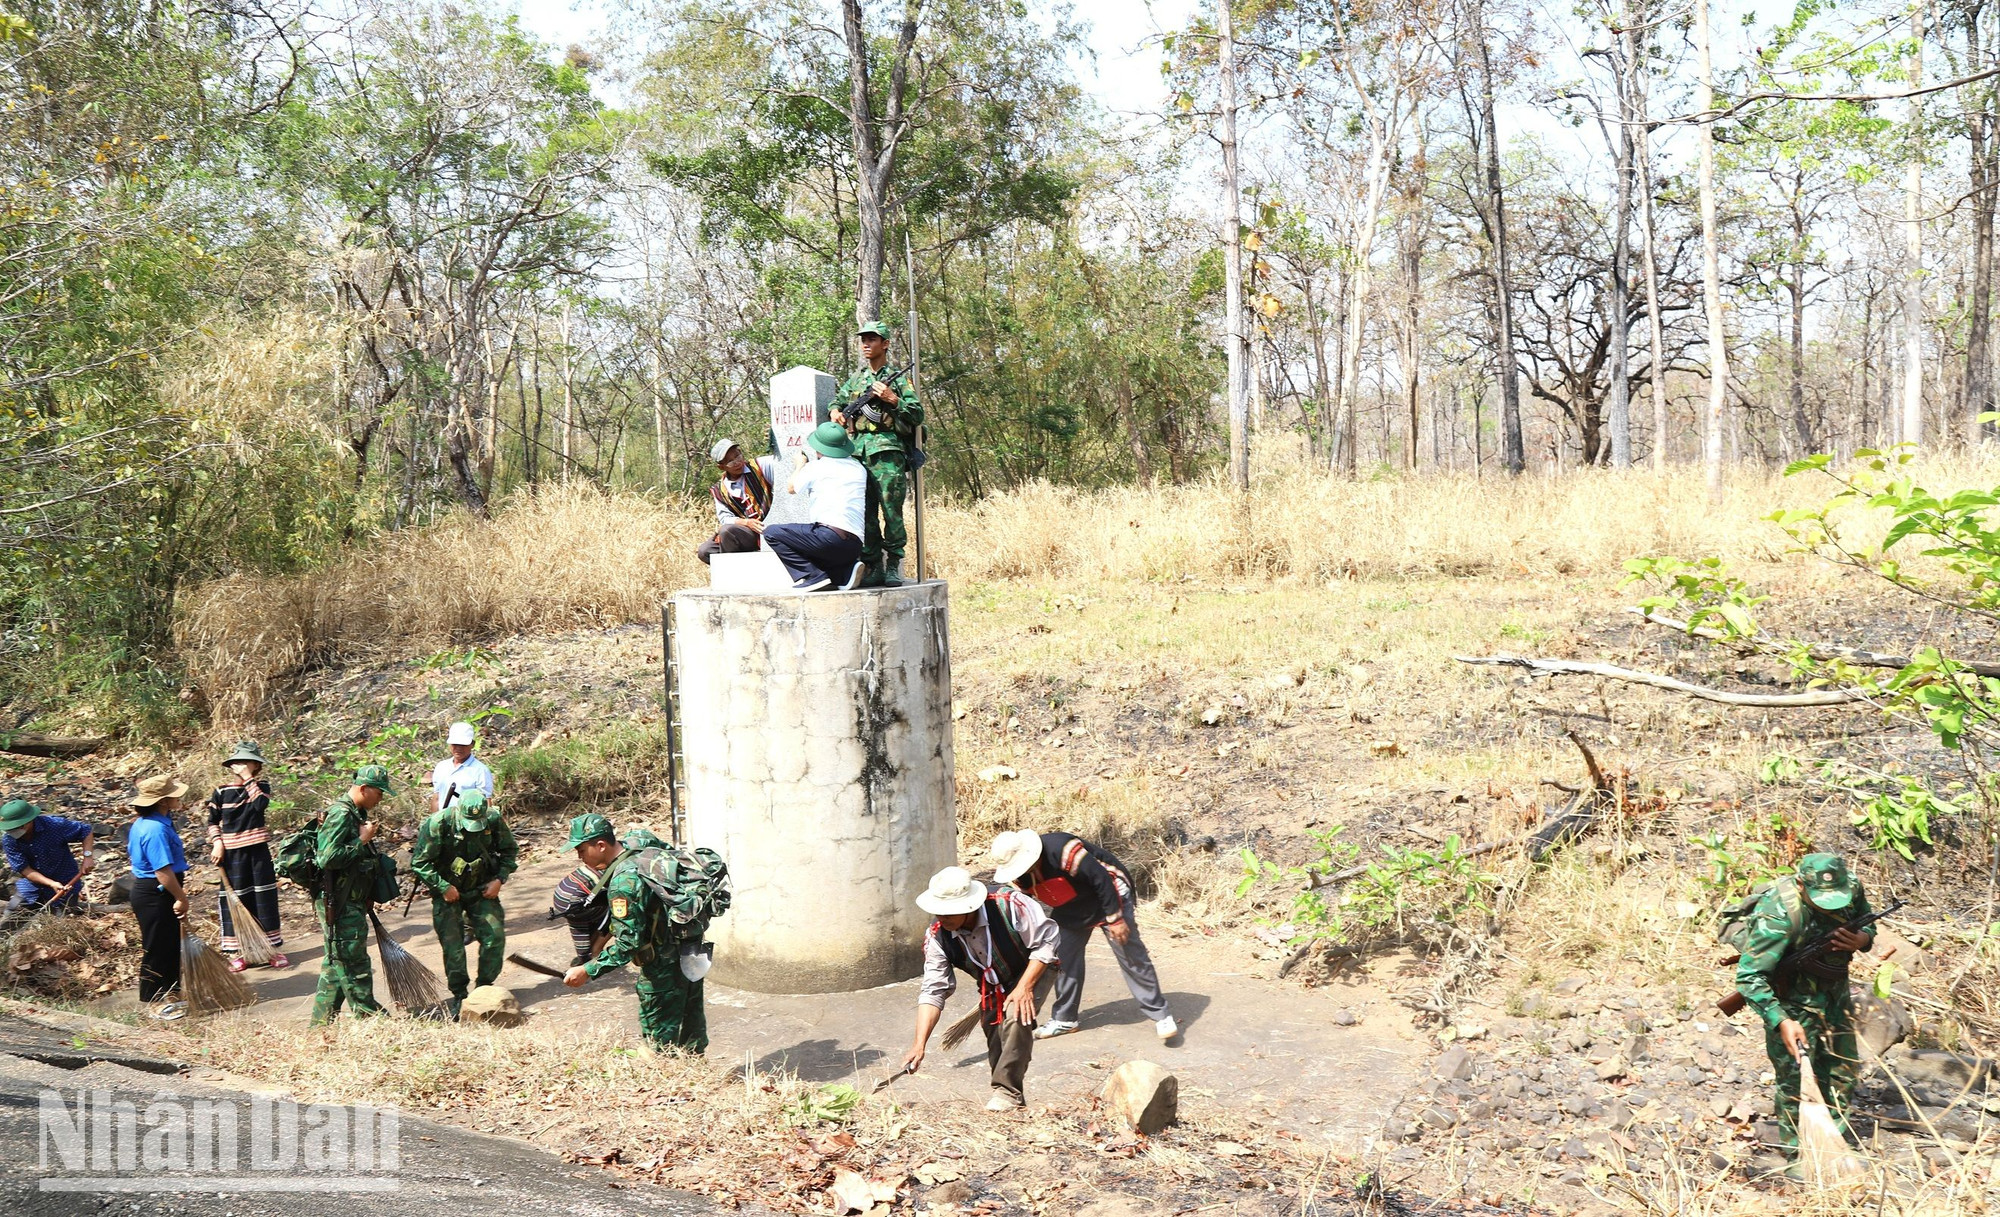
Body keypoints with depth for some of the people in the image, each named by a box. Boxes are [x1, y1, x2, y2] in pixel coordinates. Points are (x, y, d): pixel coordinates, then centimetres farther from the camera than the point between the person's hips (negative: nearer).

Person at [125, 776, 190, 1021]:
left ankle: (166, 996, 29)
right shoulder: (156, 829, -26)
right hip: (156, 895, -11)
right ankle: (158, 1003, 12)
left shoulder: (143, 823, 9)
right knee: (159, 948, 1)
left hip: (144, 888, 11)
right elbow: (163, 871, -28)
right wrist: (181, 897, -18)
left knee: (168, 946, 19)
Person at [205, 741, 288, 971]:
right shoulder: (221, 792, 0)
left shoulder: (262, 786, 1)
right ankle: (236, 951, 11)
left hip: (258, 850, 1)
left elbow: (261, 804, -20)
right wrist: (217, 844, -7)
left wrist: (248, 779, -18)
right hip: (232, 852, 0)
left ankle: (272, 947, 12)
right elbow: (213, 822, 7)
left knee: (265, 897, 4)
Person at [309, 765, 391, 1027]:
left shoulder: (357, 814, 13)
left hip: (351, 903, 10)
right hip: (339, 904, -10)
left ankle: (321, 1022, 23)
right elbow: (328, 858, -27)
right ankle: (368, 1018, 5)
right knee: (354, 965, -2)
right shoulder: (341, 814, -18)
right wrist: (362, 840, -19)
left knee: (337, 964, 15)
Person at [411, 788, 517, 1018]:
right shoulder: (438, 823, -21)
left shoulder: (494, 820, -12)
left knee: (495, 936, -7)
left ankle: (485, 988, 12)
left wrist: (499, 879, -7)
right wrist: (443, 887, -18)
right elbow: (419, 862, -15)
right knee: (452, 945, -6)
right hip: (448, 892, -2)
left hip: (482, 890, 2)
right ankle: (459, 996, 10)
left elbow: (510, 851, 5)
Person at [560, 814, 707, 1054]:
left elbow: (628, 942, -26)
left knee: (660, 1039, 4)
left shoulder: (623, 881, -23)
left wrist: (587, 971, -23)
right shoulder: (641, 854, 3)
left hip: (664, 968, -9)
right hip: (690, 953, 9)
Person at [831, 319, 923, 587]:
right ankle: (873, 567, 7)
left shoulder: (899, 377, 6)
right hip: (858, 451, 5)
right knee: (864, 512, 2)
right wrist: (836, 412, 11)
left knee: (891, 509, -8)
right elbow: (837, 401, 34)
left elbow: (918, 415, 0)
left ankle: (894, 565, -2)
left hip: (888, 451, -5)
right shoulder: (856, 378, 21)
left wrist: (892, 399, -12)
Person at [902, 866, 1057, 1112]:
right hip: (993, 988, 5)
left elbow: (1046, 942, -26)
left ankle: (1008, 1092, -18)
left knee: (1016, 1018, -30)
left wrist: (1024, 988, -32)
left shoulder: (1008, 905, -36)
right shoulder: (937, 936, -23)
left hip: (1034, 972, -5)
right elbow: (933, 991, -21)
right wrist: (919, 1044, -29)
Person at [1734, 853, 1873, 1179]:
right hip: (1791, 1002, -6)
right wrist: (1781, 1022, -42)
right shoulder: (1779, 915, -35)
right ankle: (1798, 1157, 18)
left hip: (1834, 993, 6)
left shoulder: (1852, 888, -17)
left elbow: (1867, 923, 5)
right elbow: (1749, 976, -33)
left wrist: (1862, 939, -19)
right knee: (1796, 1079, 0)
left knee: (1843, 1071, 17)